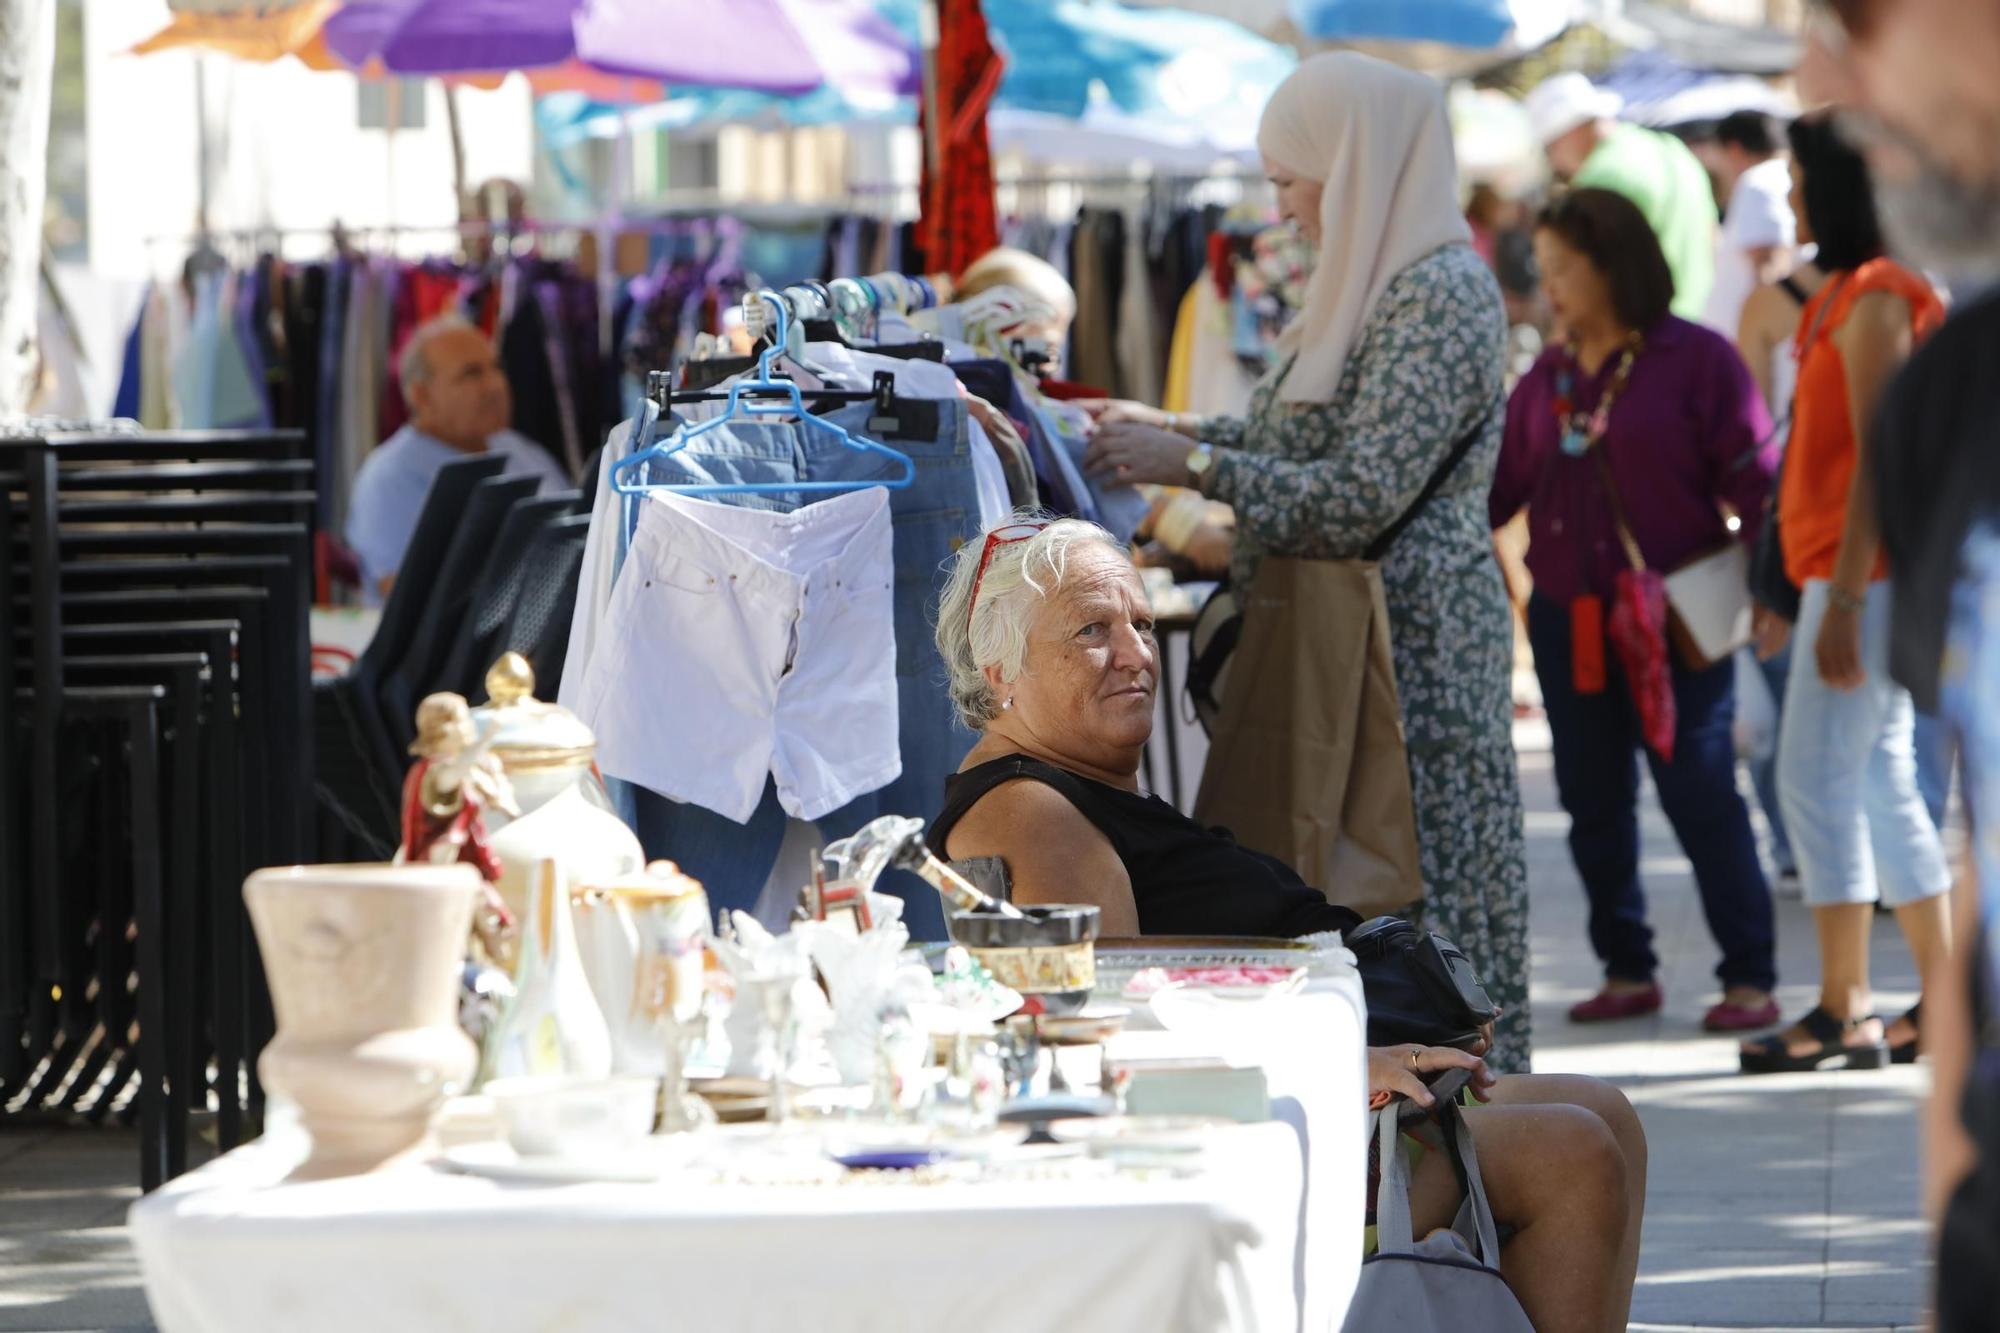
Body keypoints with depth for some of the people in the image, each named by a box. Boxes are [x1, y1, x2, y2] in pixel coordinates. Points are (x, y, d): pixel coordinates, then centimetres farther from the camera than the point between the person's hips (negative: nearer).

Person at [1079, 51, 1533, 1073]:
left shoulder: (1440, 297, -16)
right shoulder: (1377, 283, 16)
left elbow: (1360, 496, -22)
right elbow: (1300, 442, 23)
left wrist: (1193, 465, -17)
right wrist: (1170, 431, 14)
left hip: (1411, 652, -10)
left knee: (1412, 909, -6)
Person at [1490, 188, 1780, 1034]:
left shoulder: (1696, 361, -5)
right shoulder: (1547, 379, 11)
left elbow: (1752, 480, -8)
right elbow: (1498, 486, 7)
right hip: (1570, 621, 6)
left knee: (1699, 791, -5)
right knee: (1593, 800, 9)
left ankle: (1749, 978, 2)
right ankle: (1627, 970, 20)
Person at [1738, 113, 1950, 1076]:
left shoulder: (1873, 300, -14)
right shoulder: (1852, 293, 16)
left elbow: (1878, 460, -19)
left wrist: (1843, 602, -21)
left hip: (1868, 572, -10)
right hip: (1852, 571, 10)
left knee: (1820, 778, -10)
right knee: (1879, 784, 11)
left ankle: (1843, 1013, -8)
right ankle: (1942, 999, 14)